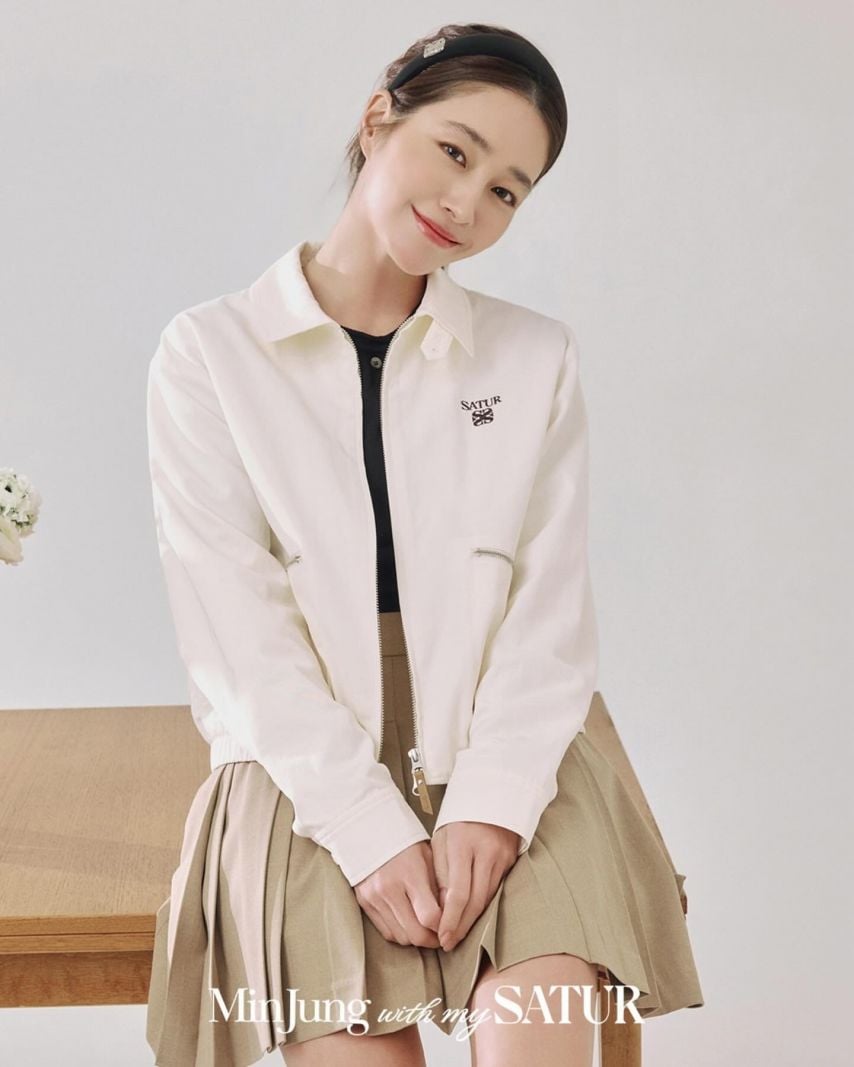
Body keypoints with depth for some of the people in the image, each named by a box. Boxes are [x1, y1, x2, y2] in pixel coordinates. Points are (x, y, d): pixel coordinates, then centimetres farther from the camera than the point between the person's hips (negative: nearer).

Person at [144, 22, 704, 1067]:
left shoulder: (536, 358, 9)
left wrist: (492, 804, -12)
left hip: (503, 769, 1)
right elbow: (236, 626, -5)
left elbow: (552, 613, 2)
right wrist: (372, 830, -14)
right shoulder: (209, 353, 2)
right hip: (305, 779, -1)